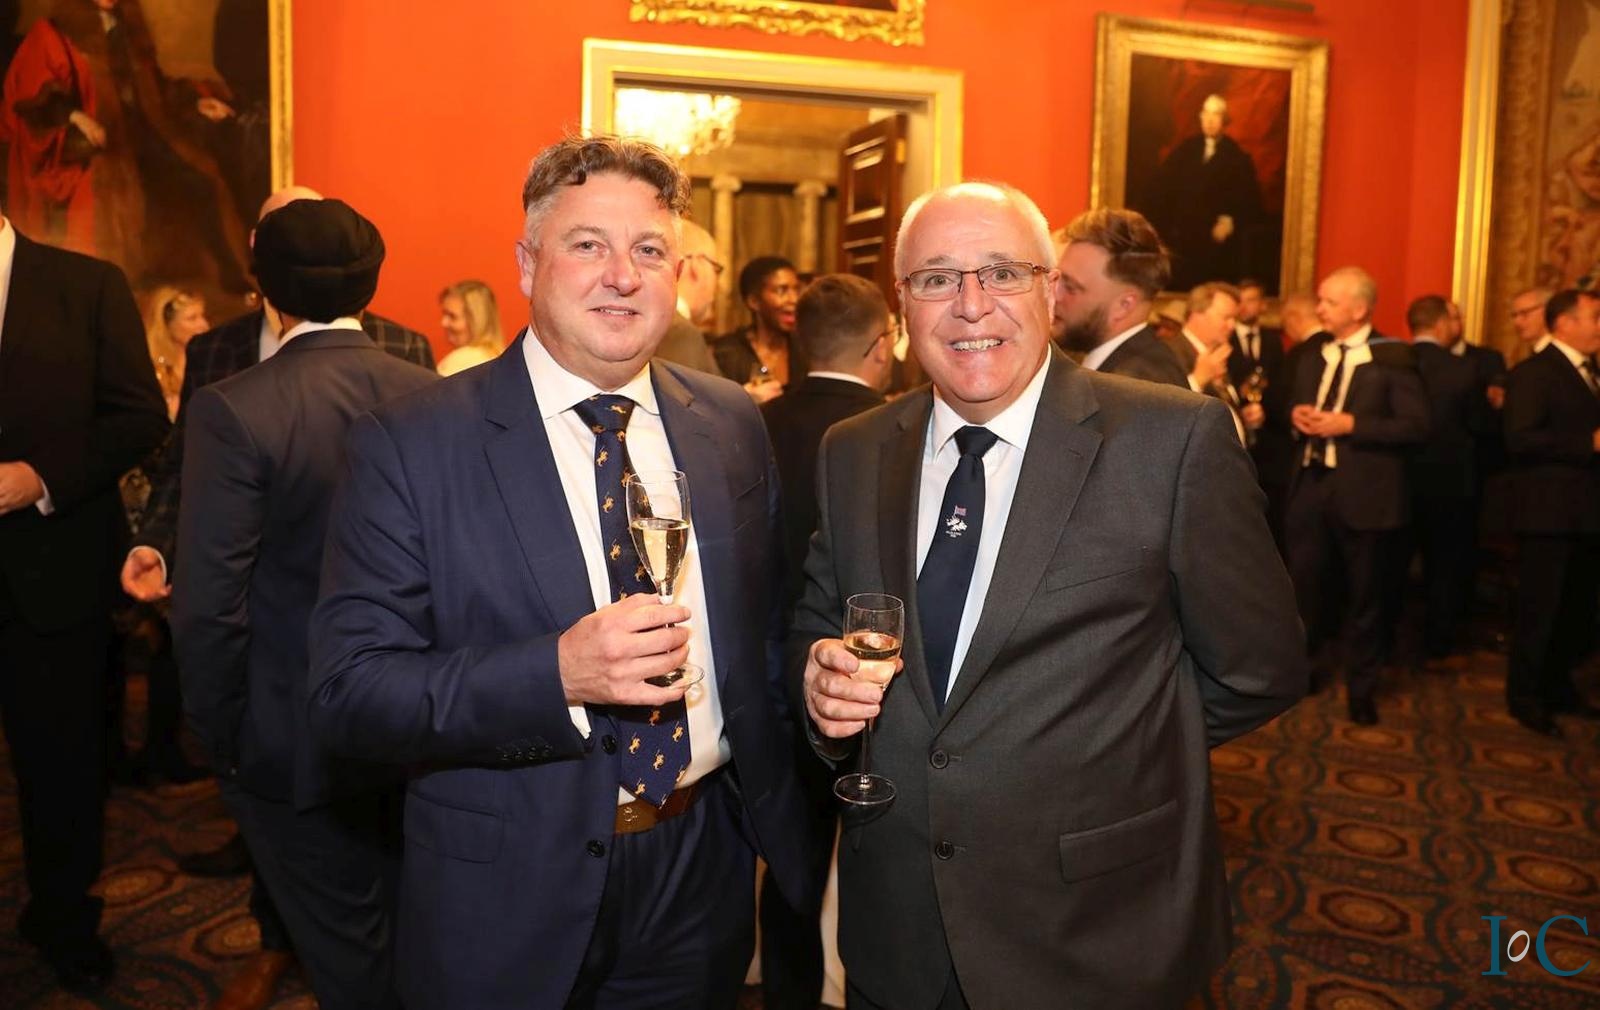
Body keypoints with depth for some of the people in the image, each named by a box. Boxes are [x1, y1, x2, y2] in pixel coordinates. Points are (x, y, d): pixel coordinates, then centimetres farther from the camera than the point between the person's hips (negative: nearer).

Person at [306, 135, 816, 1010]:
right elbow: (346, 692, -16)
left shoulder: (731, 425, 0)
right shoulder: (408, 445, -13)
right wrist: (558, 673, -30)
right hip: (508, 899, -3)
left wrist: (784, 822, 9)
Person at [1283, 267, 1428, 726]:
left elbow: (1416, 426, -13)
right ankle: (1309, 667, 32)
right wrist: (1297, 415, -4)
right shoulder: (1311, 356, 11)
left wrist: (1350, 424, -20)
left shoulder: (1394, 357, -8)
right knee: (1301, 585, 9)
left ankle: (1361, 688, 26)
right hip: (1310, 486, 5)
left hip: (1364, 492, -5)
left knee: (1365, 596, 9)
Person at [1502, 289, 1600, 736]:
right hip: (1550, 512, -8)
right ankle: (1525, 696, 14)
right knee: (1540, 610, 1)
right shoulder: (1534, 372, -10)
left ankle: (1557, 687, 30)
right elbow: (1520, 439, -21)